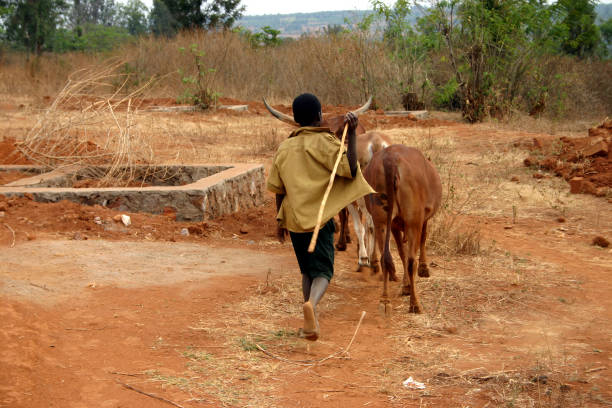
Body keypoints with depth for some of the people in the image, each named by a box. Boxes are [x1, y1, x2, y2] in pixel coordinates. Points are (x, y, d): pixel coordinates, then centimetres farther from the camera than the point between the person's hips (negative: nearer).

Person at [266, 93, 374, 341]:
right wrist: (352, 134, -18)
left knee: (307, 270, 19)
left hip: (293, 218, 5)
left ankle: (311, 322, 18)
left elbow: (278, 190, 10)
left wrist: (280, 221, 19)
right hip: (319, 217, -5)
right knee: (323, 271, -4)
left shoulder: (284, 148, 7)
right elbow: (351, 169, -19)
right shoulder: (325, 142, -7)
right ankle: (311, 303, -34)